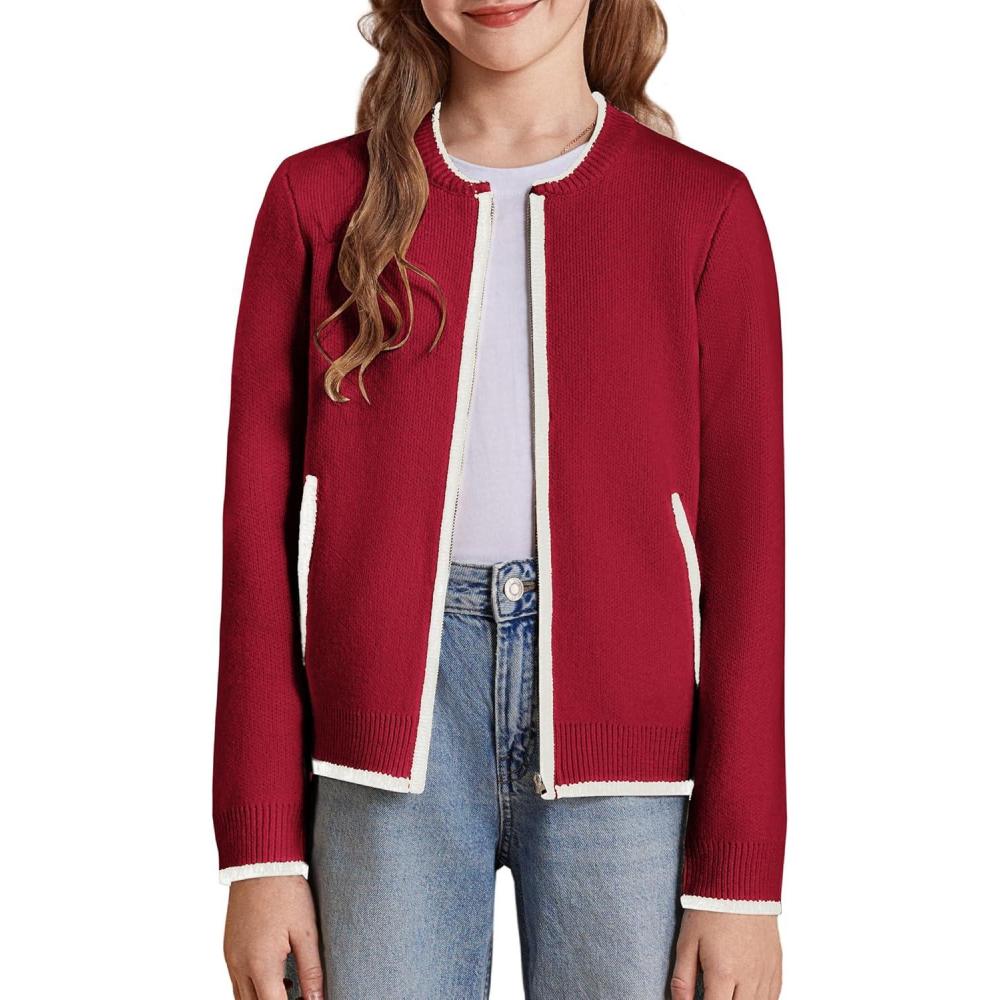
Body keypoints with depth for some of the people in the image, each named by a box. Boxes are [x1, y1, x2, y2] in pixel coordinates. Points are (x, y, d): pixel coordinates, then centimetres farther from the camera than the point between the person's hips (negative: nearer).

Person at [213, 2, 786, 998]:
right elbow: (259, 531, 4)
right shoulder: (320, 197, 7)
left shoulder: (706, 206, 4)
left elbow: (745, 543, 1)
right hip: (387, 759, 1)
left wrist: (740, 874, -3)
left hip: (622, 748, 0)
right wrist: (261, 852, 0)